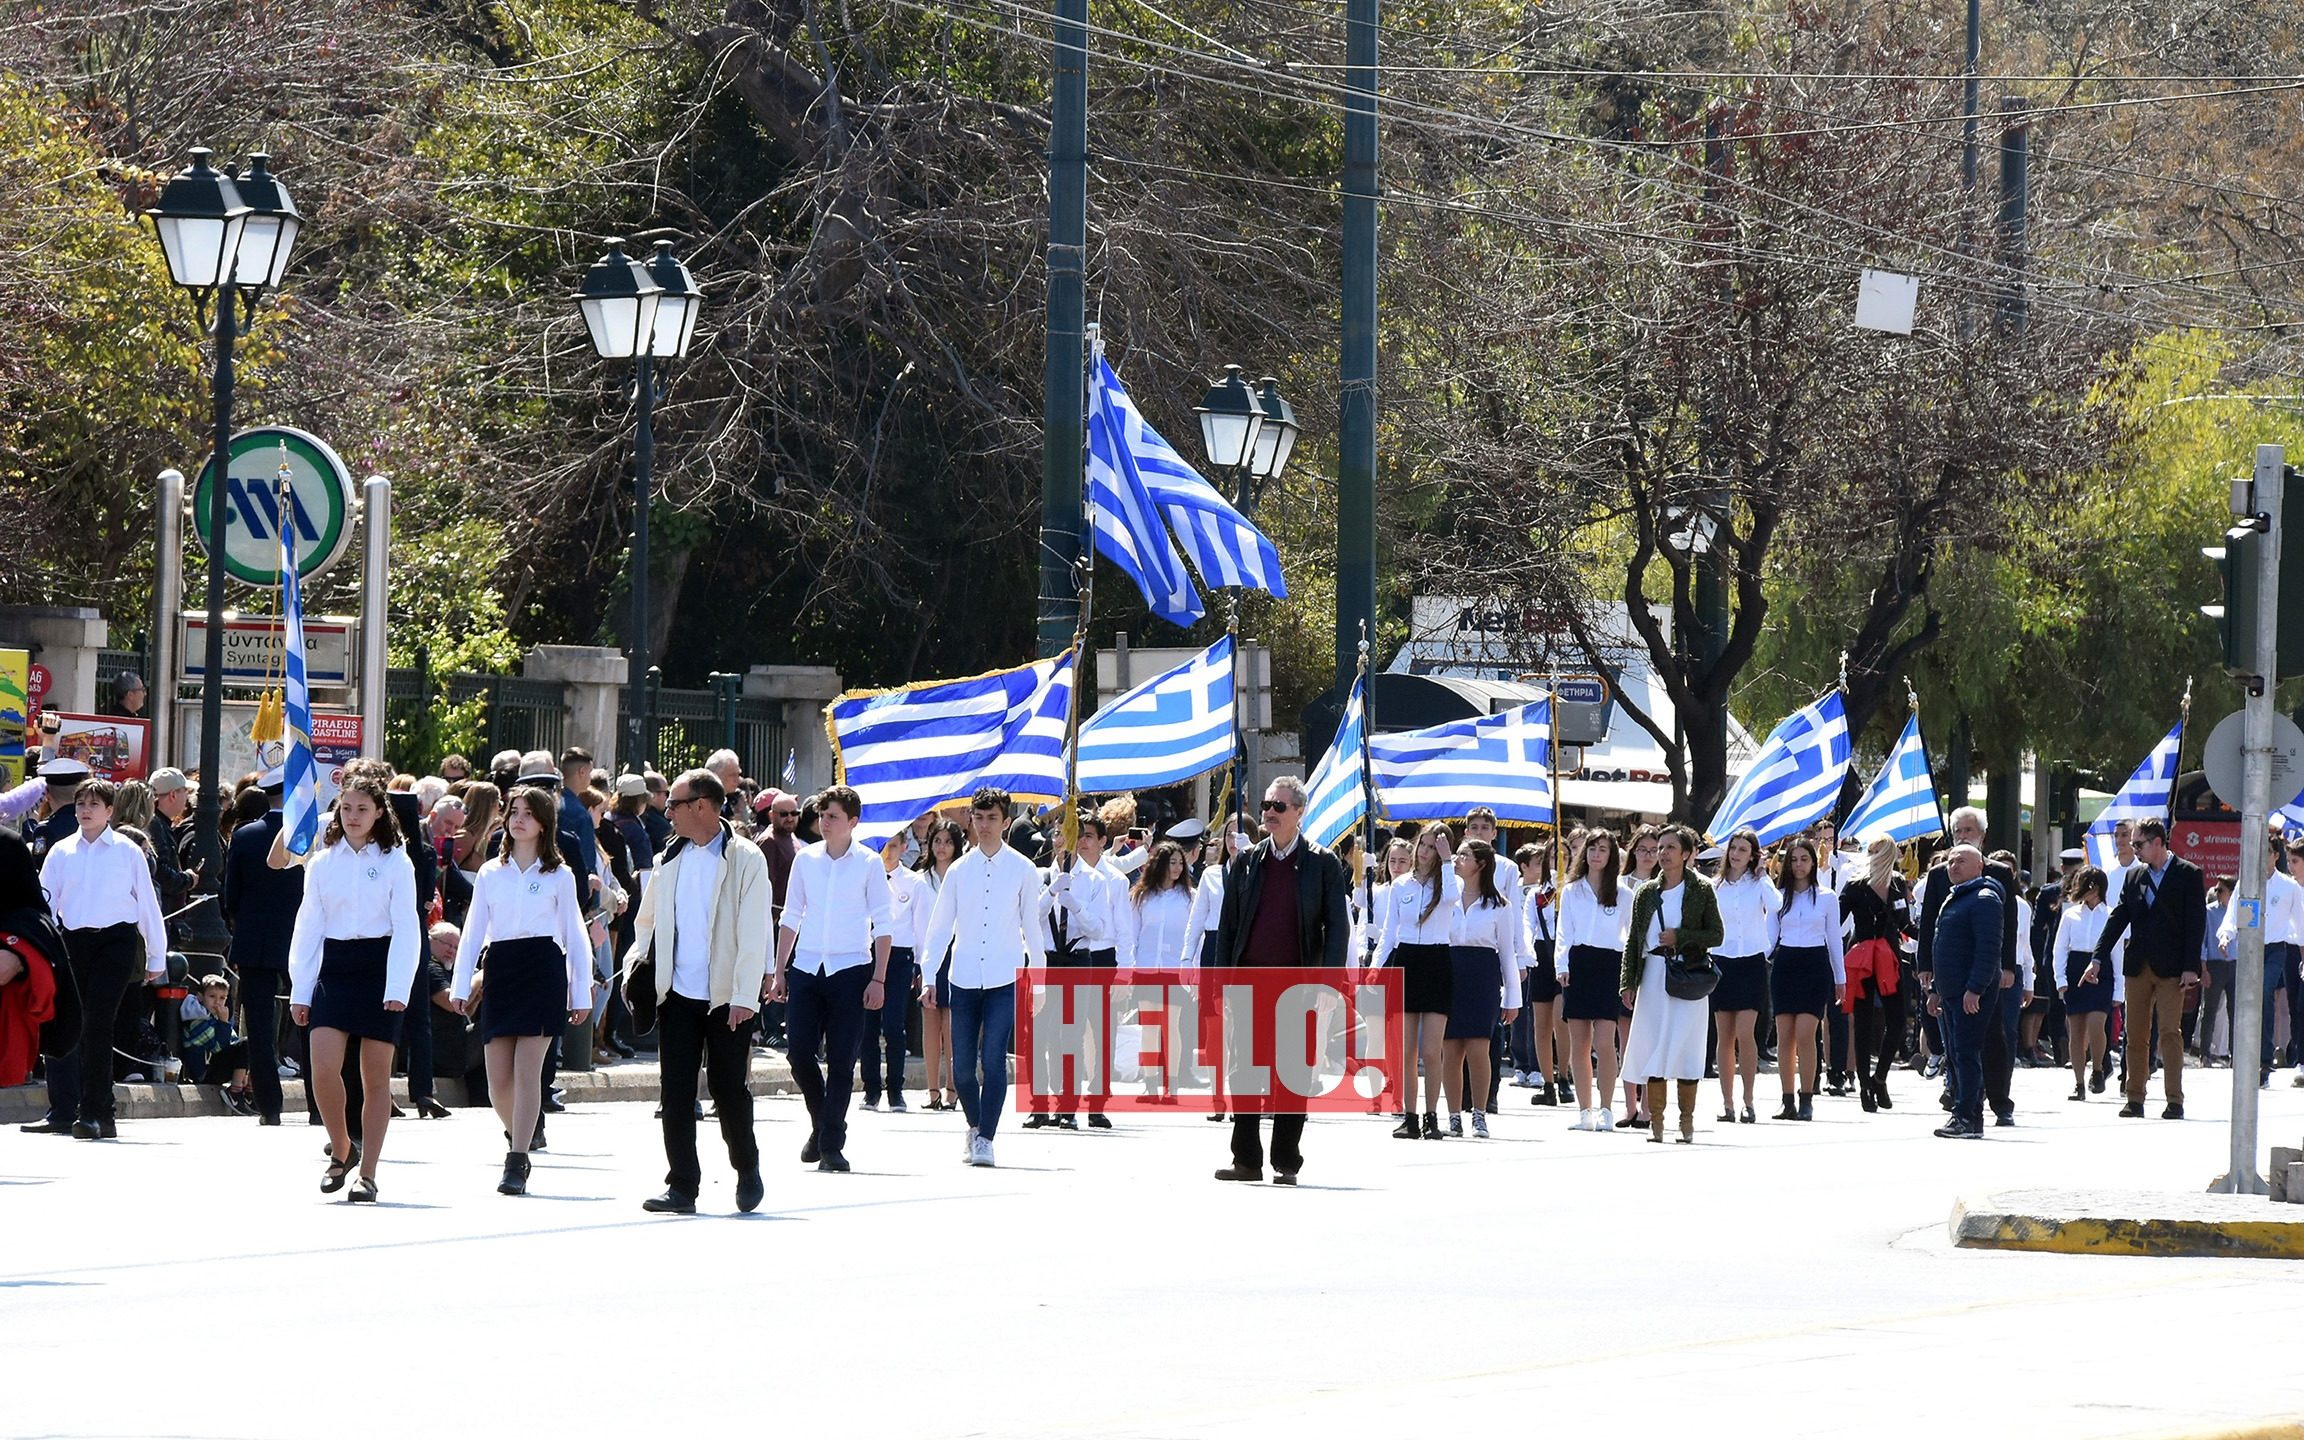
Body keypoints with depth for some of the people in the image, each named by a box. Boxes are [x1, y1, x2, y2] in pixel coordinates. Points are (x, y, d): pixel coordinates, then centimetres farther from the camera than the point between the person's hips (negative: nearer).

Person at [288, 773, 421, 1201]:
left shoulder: (395, 862, 1)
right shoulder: (322, 863, 9)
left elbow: (406, 927, -3)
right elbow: (308, 927, 9)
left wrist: (397, 988, -13)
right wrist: (300, 991, 4)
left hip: (378, 968, -2)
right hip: (333, 968, 2)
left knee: (376, 1077, 2)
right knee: (323, 1069, -12)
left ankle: (367, 1173, 8)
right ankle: (342, 1149, 11)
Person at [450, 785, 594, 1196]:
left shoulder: (559, 876, 7)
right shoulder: (490, 874, 12)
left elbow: (576, 937, 8)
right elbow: (472, 932, 11)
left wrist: (581, 993, 5)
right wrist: (460, 985, 2)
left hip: (542, 968, -3)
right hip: (499, 969, 3)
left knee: (527, 1071, -11)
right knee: (498, 1079, 0)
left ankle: (516, 1163, -10)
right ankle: (517, 1138, 27)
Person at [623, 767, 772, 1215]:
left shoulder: (745, 859, -5)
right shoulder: (671, 859, 11)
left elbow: (753, 935, -8)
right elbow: (648, 919, 22)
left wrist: (744, 997, -14)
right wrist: (635, 962, 5)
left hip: (725, 996, -5)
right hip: (677, 993, 5)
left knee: (730, 1089, 3)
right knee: (676, 1093, 1)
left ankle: (747, 1171, 24)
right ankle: (681, 1186, 6)